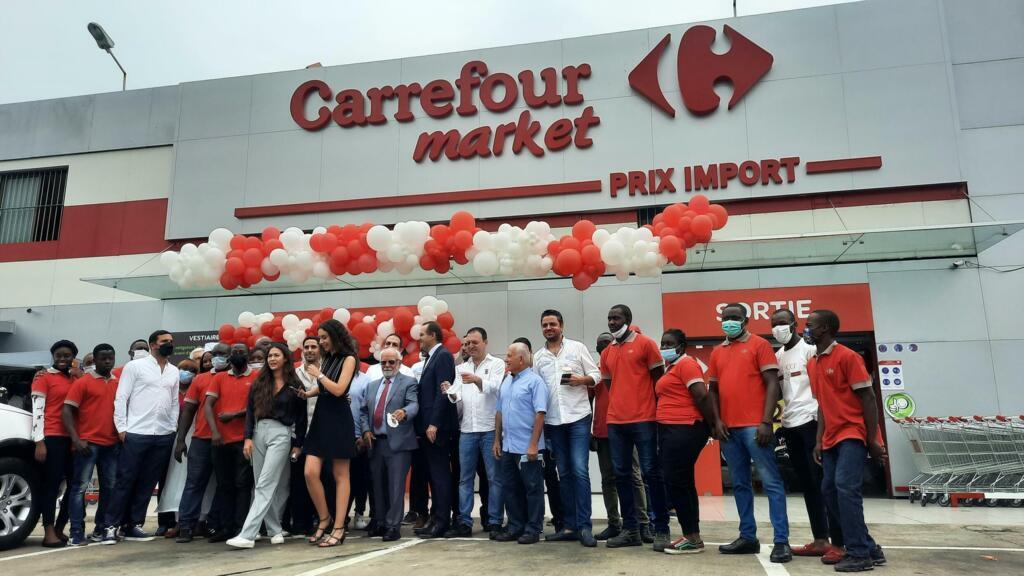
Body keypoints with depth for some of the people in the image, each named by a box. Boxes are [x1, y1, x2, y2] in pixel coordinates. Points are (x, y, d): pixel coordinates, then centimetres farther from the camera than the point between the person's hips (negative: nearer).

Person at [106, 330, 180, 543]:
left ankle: (134, 525, 17)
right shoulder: (135, 366, 0)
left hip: (164, 436, 5)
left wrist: (173, 428, 8)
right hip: (135, 433, -4)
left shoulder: (174, 372, 14)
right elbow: (121, 398, -3)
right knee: (125, 480, 0)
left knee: (147, 483, 8)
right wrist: (121, 427, -9)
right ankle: (112, 525, 8)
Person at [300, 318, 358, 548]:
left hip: (339, 419, -6)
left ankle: (338, 528, 6)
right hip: (320, 417, 6)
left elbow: (338, 389, -15)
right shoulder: (326, 358, 13)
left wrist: (318, 374, -8)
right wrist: (308, 393, 0)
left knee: (340, 475, 1)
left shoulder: (348, 359, -6)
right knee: (310, 472, -3)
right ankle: (324, 519, 14)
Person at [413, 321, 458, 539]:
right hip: (427, 425, 9)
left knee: (440, 474, -3)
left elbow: (443, 391, -17)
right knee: (435, 475, 12)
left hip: (437, 426, -9)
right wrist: (424, 424, 11)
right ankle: (436, 518, 18)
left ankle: (441, 521, 2)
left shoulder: (443, 356, -9)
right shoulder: (430, 358, 19)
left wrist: (434, 423, -20)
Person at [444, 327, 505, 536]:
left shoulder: (497, 364, 3)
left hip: (490, 428, -4)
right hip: (467, 429, 4)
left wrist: (478, 380, -34)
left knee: (494, 477, 0)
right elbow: (458, 400, 8)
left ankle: (494, 521, 8)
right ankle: (464, 522, 11)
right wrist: (452, 395, -16)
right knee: (465, 477, 6)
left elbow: (494, 387, -15)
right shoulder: (460, 368, 16)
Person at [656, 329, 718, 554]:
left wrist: (712, 424, -13)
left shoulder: (686, 363, -10)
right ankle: (692, 536, 19)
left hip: (684, 430, -10)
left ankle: (692, 539, 0)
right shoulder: (671, 367, 20)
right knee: (683, 483, 12)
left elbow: (701, 395, -18)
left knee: (675, 483, -7)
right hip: (671, 430, 10)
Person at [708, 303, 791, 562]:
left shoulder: (759, 344, 1)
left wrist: (766, 422, -12)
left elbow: (772, 384, -5)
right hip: (728, 428, 6)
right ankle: (748, 537, 18)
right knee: (740, 484, 10)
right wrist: (717, 420, 4)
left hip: (754, 426, -5)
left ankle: (781, 541, 0)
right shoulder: (717, 352, 15)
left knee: (771, 482, -4)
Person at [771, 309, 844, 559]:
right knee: (807, 484, 9)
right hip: (790, 425, 7)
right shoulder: (778, 356, 15)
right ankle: (820, 539, 15)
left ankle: (837, 543, -2)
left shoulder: (809, 349, -4)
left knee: (824, 482, -6)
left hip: (811, 421, -7)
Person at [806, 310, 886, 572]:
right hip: (832, 437, 8)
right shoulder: (812, 364, 12)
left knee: (846, 487, -16)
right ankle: (869, 548, 16)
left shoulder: (847, 357, -10)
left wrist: (872, 440, -14)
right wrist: (819, 440, 9)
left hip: (853, 433, -8)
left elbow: (868, 398, -11)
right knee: (829, 490, 5)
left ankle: (859, 554, -6)